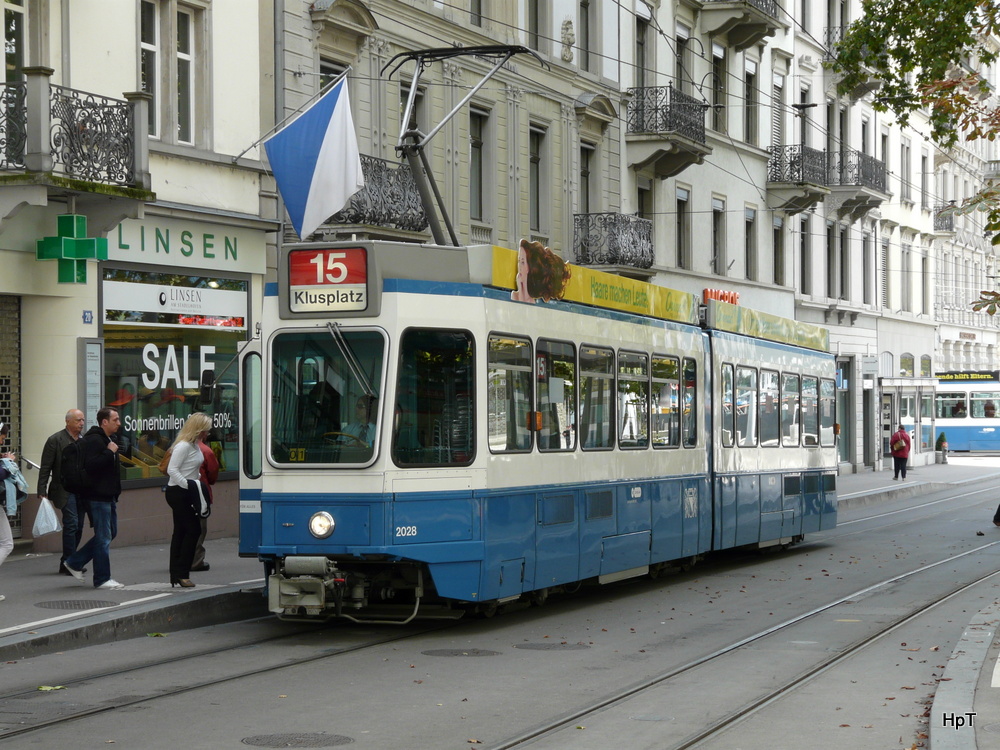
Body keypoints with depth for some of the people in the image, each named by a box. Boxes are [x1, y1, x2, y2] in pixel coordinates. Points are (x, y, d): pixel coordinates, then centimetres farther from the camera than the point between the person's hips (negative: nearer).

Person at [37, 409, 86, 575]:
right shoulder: (55, 440, -6)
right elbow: (45, 468, -6)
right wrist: (42, 492, -11)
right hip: (64, 490, -6)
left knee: (78, 527, 7)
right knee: (71, 524, -13)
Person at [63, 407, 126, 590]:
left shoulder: (108, 439, 17)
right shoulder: (94, 440, -16)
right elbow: (90, 465, -29)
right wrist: (109, 452, -25)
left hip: (108, 496, 10)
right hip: (98, 497, -10)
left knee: (110, 533, 16)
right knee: (104, 537, -5)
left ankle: (74, 562, 23)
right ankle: (102, 579, 2)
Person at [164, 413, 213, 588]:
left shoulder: (194, 445, 12)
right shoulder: (183, 446, -18)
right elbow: (172, 470, -23)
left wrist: (198, 481, 6)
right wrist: (189, 485, -25)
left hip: (186, 494, 10)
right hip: (178, 493, -10)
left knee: (180, 532, 10)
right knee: (193, 530, -9)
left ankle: (175, 575, 12)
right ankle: (181, 573, -6)